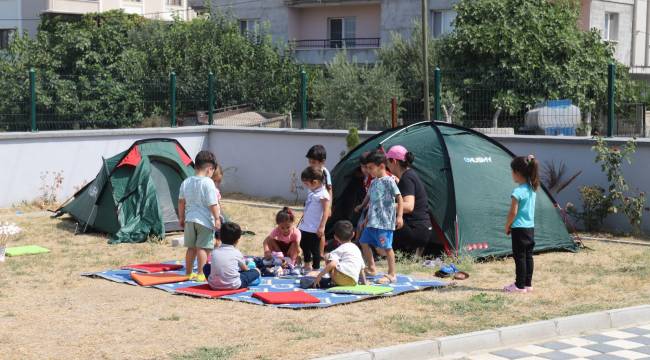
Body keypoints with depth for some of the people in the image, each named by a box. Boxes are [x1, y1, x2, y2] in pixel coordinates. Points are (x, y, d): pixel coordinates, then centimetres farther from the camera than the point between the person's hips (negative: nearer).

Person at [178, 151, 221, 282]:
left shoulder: (186, 182, 6)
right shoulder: (208, 183, -14)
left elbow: (181, 201, 12)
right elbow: (212, 203, -16)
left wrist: (181, 218, 20)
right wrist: (217, 218, -9)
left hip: (190, 219, 6)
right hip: (205, 221, -6)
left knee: (191, 247, 14)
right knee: (202, 247, -2)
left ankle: (188, 273, 21)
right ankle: (200, 274, -2)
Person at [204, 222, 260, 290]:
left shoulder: (214, 251, 6)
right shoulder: (237, 253, 1)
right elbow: (245, 269, 17)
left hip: (213, 285, 1)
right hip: (233, 286, -1)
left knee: (206, 267, 32)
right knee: (256, 271, 10)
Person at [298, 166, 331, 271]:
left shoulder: (323, 194, -18)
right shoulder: (312, 192, 10)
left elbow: (326, 212, -20)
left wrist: (322, 227, -23)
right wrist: (302, 220, 23)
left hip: (315, 228, -10)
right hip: (305, 226, 10)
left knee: (315, 249, -1)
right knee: (304, 245, 22)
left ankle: (316, 268, 9)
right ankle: (307, 265, 40)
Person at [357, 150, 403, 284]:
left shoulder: (388, 181, -11)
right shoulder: (374, 182, 14)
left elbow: (399, 198, -13)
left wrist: (399, 216, -18)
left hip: (385, 222, -9)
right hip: (372, 221, 9)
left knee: (386, 247, -7)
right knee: (364, 242, 13)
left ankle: (392, 274, 1)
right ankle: (371, 269, 26)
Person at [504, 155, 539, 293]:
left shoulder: (518, 191, -18)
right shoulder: (532, 189, 7)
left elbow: (513, 212, -17)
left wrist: (507, 226, -3)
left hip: (519, 228, -8)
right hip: (530, 227, 8)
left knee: (519, 257, -2)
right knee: (528, 256, 11)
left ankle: (520, 285, 2)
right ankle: (528, 284, 17)